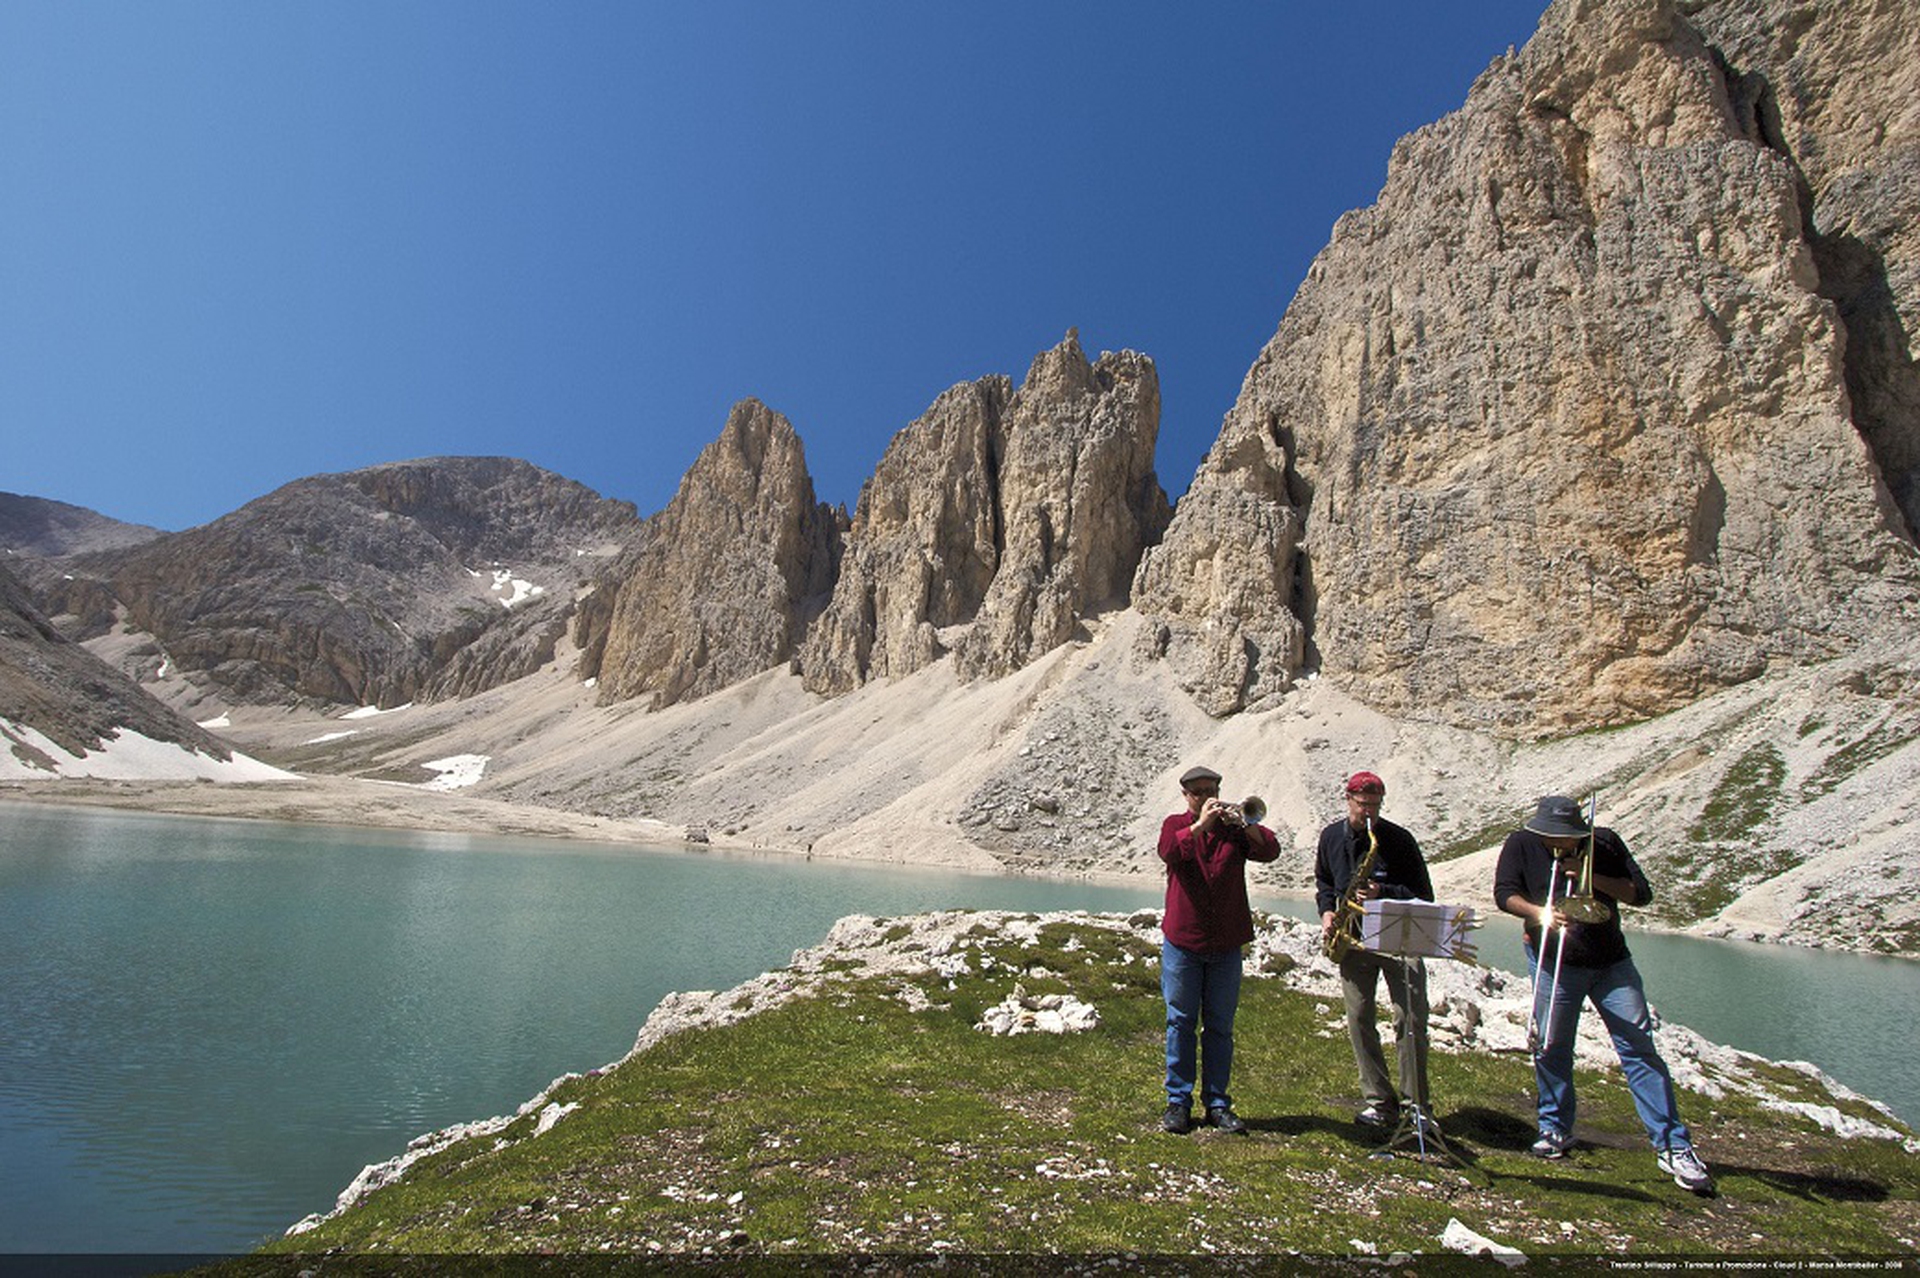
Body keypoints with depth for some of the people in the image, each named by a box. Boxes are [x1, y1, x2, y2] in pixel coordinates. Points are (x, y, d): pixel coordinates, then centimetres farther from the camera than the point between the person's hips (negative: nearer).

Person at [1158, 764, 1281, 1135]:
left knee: (1220, 1027, 9)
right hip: (1181, 941, -1)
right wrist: (1201, 823, -25)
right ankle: (1178, 1101, 16)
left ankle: (1217, 1103, 20)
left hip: (1226, 944, 2)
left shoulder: (1234, 828, 6)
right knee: (1181, 1023, 5)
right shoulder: (1176, 824, 3)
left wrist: (1243, 823, -24)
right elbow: (1169, 851, -18)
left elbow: (1270, 851, -10)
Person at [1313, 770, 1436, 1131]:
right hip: (1353, 939, 3)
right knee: (1359, 1019, 2)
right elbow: (1323, 881, 21)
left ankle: (1416, 1104, 7)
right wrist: (1327, 909, 2)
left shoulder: (1399, 839, -6)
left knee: (1411, 1019, -7)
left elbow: (1423, 895, -5)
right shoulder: (1331, 837, 6)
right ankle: (1379, 1102, 12)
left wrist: (1383, 894, -20)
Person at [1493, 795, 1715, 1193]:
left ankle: (1673, 1146, 2)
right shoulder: (1521, 844, -2)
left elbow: (1641, 893, -5)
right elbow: (1505, 893, -8)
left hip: (1612, 963, 1)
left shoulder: (1604, 843, -1)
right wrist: (1539, 912, -25)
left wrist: (1592, 878, -18)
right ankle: (1555, 1129, 20)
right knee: (1550, 1047, 2)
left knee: (1639, 1048, -4)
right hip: (1552, 964, 0)